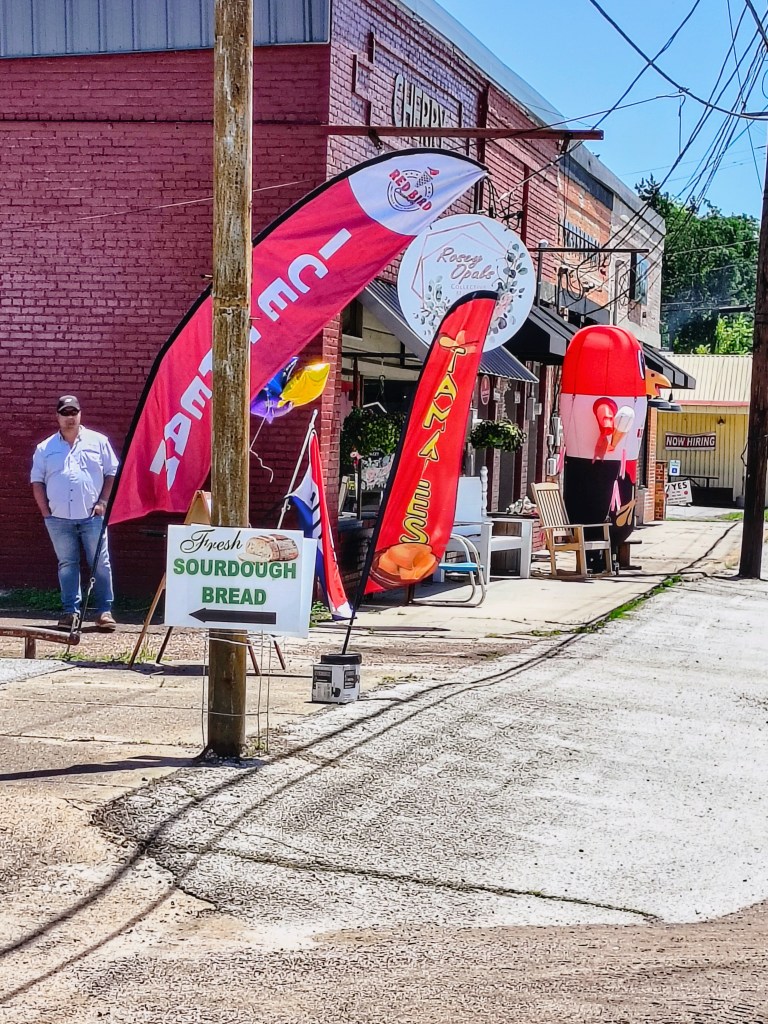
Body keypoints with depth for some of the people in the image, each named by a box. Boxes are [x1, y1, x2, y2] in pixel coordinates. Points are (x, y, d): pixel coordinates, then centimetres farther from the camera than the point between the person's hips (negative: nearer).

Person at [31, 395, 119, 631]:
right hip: (59, 519, 1)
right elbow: (37, 481, 10)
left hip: (92, 516, -1)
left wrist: (103, 502, -3)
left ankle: (104, 611, 1)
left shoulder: (98, 442, 7)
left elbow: (112, 473, 7)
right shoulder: (45, 448, 10)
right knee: (67, 565, 5)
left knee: (100, 564, -3)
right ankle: (70, 611, 9)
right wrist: (46, 512, 1)